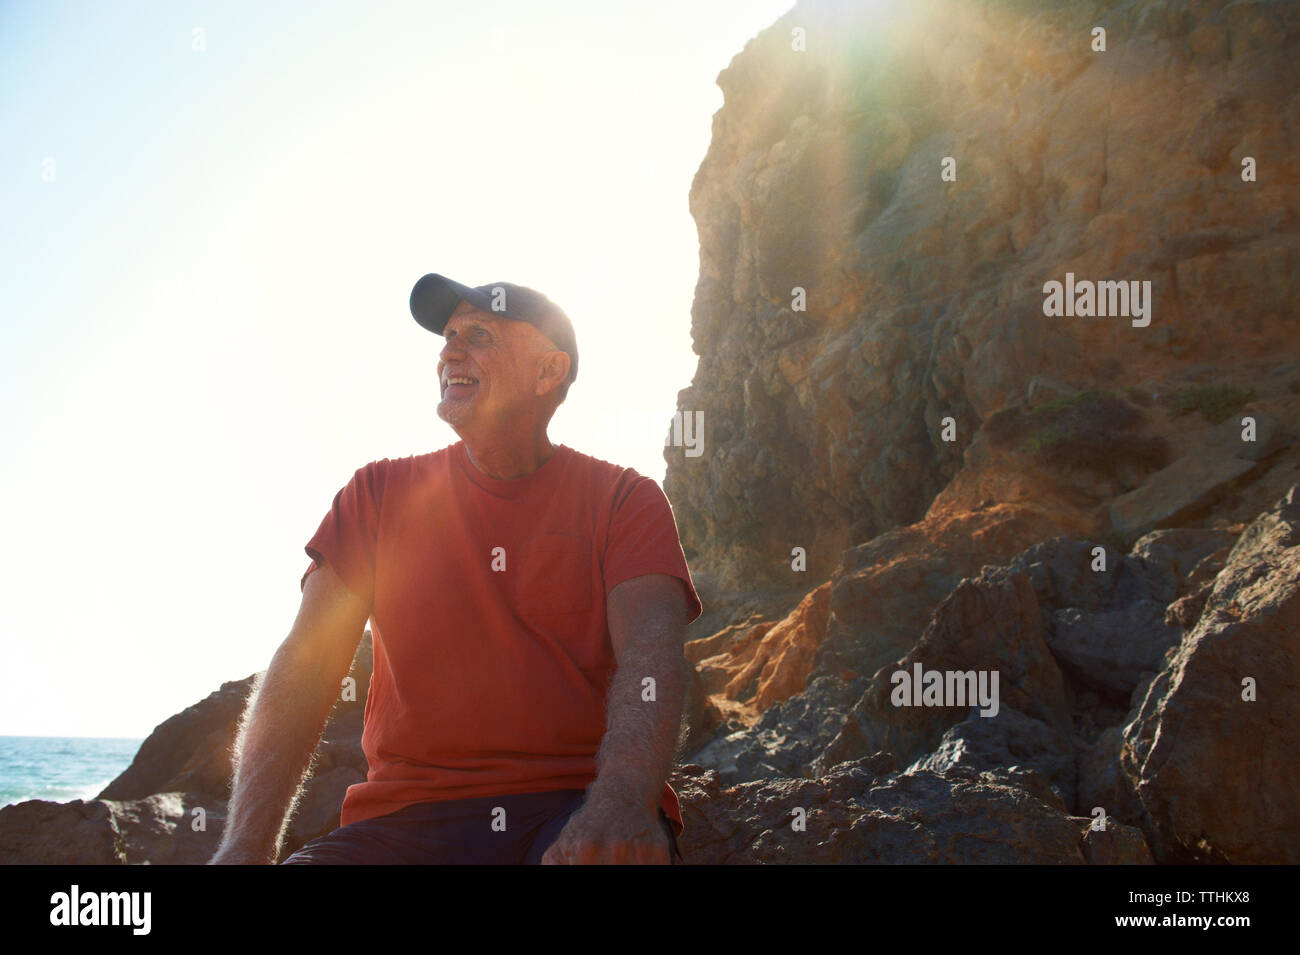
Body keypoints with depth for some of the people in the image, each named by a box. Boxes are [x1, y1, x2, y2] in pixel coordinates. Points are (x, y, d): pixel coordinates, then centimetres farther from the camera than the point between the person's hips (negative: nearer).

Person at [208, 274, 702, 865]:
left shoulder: (623, 500, 6)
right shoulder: (380, 494, 13)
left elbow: (651, 653, -11)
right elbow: (306, 667, 3)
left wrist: (619, 802, -33)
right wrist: (247, 843, -14)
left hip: (576, 804, -1)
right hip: (410, 812, 2)